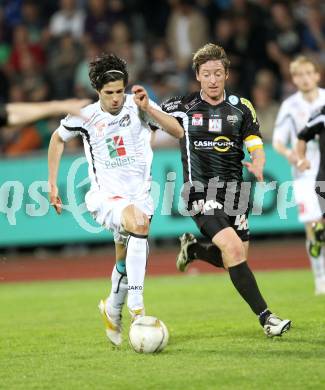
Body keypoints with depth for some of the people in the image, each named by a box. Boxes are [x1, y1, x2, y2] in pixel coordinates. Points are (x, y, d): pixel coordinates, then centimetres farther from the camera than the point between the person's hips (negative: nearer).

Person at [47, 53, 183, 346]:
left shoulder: (137, 105, -3)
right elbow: (58, 139, 17)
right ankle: (136, 303, -32)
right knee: (138, 221, -35)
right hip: (106, 196, -3)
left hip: (139, 194, 3)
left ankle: (113, 308, 41)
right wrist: (53, 184, 15)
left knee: (127, 263, 8)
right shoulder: (86, 117, -3)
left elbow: (178, 131, -10)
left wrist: (147, 108, -21)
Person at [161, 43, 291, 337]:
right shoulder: (185, 107, 0)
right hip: (201, 194, -4)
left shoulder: (241, 108, 5)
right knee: (233, 247, -21)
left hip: (233, 190, 4)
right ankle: (265, 317, -18)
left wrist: (257, 166, -21)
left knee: (234, 259, 4)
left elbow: (257, 147, 2)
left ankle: (193, 248, 37)